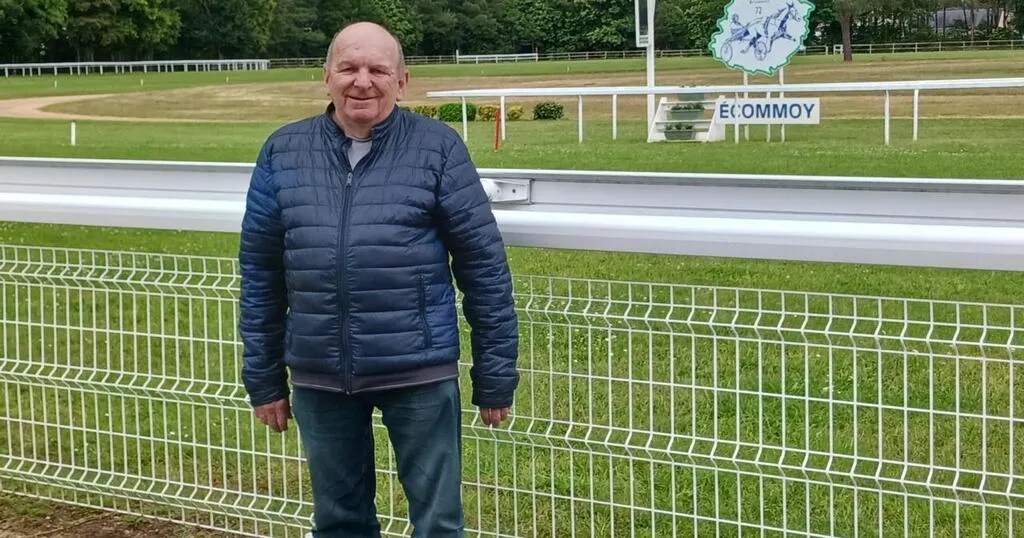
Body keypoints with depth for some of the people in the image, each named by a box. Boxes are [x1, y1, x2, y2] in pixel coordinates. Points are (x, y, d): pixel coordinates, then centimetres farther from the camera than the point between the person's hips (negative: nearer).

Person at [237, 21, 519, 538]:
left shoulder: (437, 147, -5)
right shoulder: (283, 151, 3)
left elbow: (485, 267, -3)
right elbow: (260, 273, 8)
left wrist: (495, 377, -2)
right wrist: (263, 378, 9)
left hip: (419, 372, -3)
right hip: (318, 376, 3)